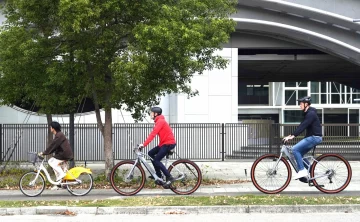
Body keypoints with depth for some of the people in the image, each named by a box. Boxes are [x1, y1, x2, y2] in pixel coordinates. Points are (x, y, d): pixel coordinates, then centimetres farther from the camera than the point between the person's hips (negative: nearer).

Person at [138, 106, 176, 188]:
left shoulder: (160, 121, -16)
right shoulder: (158, 121, 16)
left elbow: (153, 134, -24)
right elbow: (153, 133, 18)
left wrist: (144, 144, -27)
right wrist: (144, 143, 15)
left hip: (169, 143, -10)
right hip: (164, 143, 10)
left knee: (156, 160, -12)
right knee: (151, 153, 9)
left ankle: (169, 178, -13)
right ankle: (158, 175, 12)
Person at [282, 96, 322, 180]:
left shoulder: (311, 114, -16)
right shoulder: (307, 113, 16)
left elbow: (303, 126, -24)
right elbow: (302, 126, 17)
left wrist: (293, 136, -28)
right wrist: (292, 135, 9)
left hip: (314, 137, -10)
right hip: (311, 137, 10)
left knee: (295, 149, -18)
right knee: (300, 153, 10)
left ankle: (302, 170, -17)